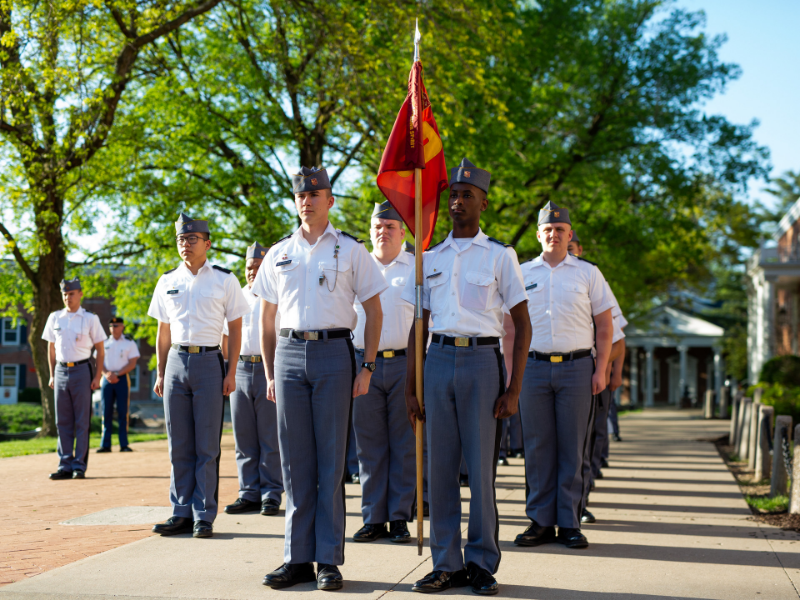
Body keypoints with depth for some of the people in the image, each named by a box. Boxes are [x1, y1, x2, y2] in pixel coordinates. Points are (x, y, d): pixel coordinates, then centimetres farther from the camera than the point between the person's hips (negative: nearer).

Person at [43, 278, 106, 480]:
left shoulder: (90, 318, 2)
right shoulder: (55, 317, 11)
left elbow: (100, 350, 2)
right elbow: (51, 348, 17)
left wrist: (97, 376, -6)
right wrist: (52, 375, 10)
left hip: (81, 371, -3)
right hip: (61, 371, 4)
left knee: (82, 421, -3)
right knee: (62, 421, 4)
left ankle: (79, 465, 0)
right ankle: (65, 465, 8)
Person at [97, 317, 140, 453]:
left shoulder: (130, 344, 7)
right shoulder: (104, 344, 15)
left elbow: (132, 364, -2)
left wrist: (117, 374, -14)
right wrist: (107, 374, -10)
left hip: (122, 379, -3)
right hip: (107, 379, 3)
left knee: (123, 412, -5)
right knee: (106, 412, 0)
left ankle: (124, 444, -3)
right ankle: (105, 445, 2)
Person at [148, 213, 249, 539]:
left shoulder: (224, 279, 2)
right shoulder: (167, 281, 12)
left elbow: (235, 328, 2)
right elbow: (163, 332, 16)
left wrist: (231, 372, -5)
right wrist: (160, 374, 11)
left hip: (209, 362, -3)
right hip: (176, 363, 4)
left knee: (206, 446, -3)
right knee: (179, 446, 6)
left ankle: (204, 516, 2)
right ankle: (182, 513, 12)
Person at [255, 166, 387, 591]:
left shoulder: (350, 250, 5)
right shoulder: (279, 253, 14)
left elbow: (374, 312, 5)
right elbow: (266, 318, 18)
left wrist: (366, 367, -3)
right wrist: (269, 374, 11)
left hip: (334, 353, -3)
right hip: (290, 353, 3)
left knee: (331, 460, -1)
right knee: (295, 461, 4)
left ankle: (329, 560, 4)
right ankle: (298, 558, 11)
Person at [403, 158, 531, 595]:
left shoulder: (499, 255, 4)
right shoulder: (430, 258, 14)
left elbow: (522, 325, 1)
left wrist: (513, 389, -7)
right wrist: (410, 389, 9)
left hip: (482, 359, -3)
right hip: (439, 360, 3)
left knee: (482, 467, -2)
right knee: (440, 466, 3)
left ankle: (483, 564, 9)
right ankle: (446, 564, 11)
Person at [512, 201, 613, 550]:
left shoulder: (587, 273, 8)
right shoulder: (522, 273, 10)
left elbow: (604, 325, 8)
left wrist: (601, 370, -1)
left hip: (576, 367, -1)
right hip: (533, 367, 1)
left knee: (572, 447, 0)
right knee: (537, 446, 2)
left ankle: (570, 523, 7)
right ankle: (541, 521, 10)